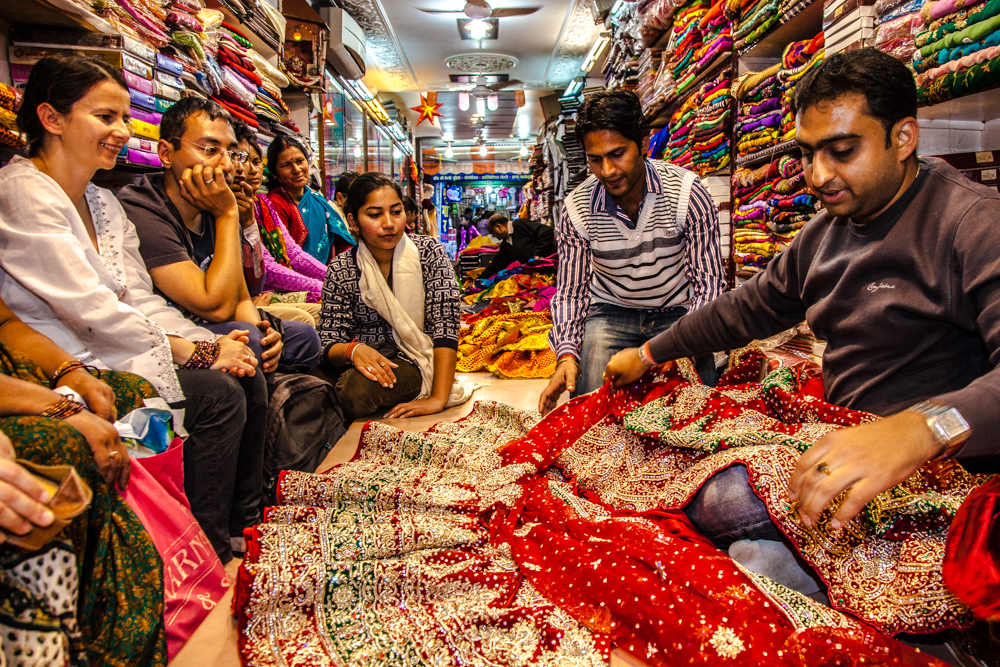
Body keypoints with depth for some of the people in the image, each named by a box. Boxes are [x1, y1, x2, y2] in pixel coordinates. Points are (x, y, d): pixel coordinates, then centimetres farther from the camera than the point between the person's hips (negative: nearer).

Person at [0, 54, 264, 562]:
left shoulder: (104, 202, 13)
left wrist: (209, 343, -11)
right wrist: (197, 353, -18)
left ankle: (244, 526, 7)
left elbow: (142, 301, 6)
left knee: (247, 378, -5)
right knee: (217, 395, -20)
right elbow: (91, 311, -21)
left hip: (106, 353, 8)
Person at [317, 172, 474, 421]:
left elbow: (445, 323, -15)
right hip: (365, 361, 3)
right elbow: (328, 342, -4)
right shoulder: (340, 269, -2)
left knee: (357, 388, -33)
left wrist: (439, 398, -25)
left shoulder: (429, 253, -7)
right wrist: (353, 350, -30)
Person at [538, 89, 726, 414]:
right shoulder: (576, 210, -15)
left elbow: (708, 284, -15)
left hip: (677, 313, 0)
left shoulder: (687, 194, -20)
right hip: (610, 312, 0)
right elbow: (571, 291, -6)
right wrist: (567, 353, -24)